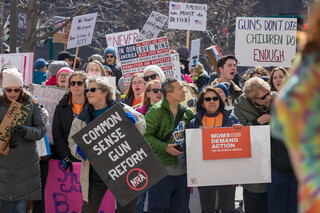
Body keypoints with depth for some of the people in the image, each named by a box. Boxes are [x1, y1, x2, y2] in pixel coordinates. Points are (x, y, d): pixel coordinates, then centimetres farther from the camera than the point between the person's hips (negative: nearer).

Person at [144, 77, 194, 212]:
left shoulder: (187, 113, 11)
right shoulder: (156, 112, -9)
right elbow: (145, 136, -13)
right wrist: (164, 147, -21)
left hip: (183, 171, 6)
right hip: (161, 171, -6)